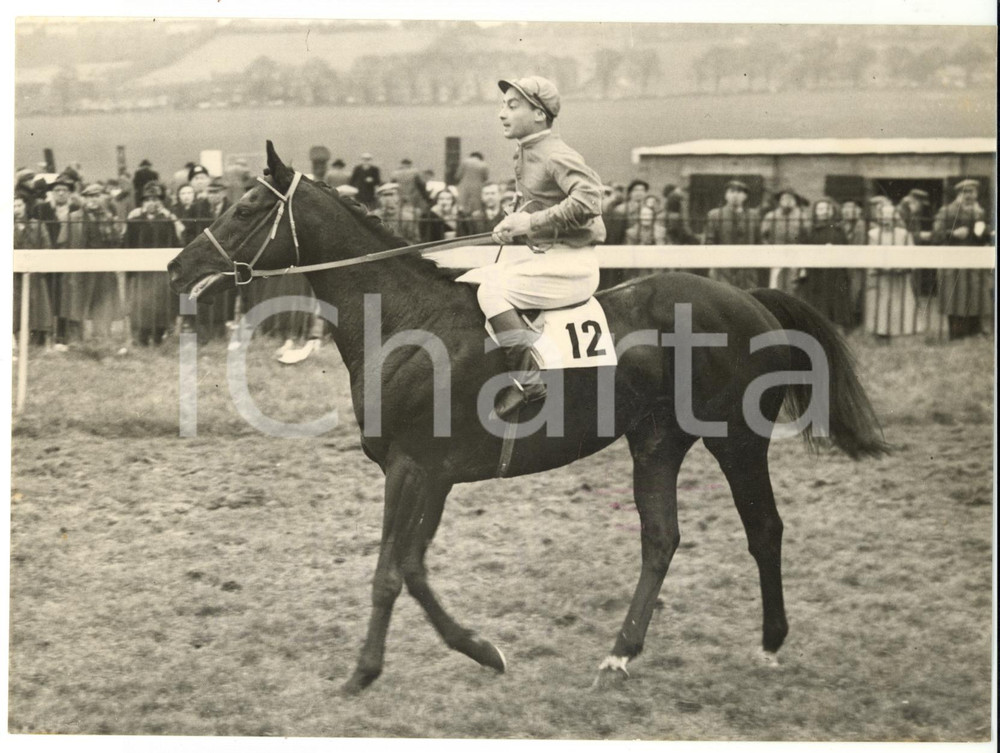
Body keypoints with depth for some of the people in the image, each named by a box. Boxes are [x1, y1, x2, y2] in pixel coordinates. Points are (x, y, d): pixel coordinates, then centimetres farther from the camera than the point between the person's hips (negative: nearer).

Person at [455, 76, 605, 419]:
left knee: (492, 290, -26)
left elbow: (587, 199, -28)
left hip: (572, 263, -10)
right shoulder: (525, 156, 13)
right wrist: (514, 223, 4)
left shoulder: (557, 155, -15)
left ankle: (528, 379, -26)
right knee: (464, 285, 10)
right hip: (547, 258, 10)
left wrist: (532, 222, -24)